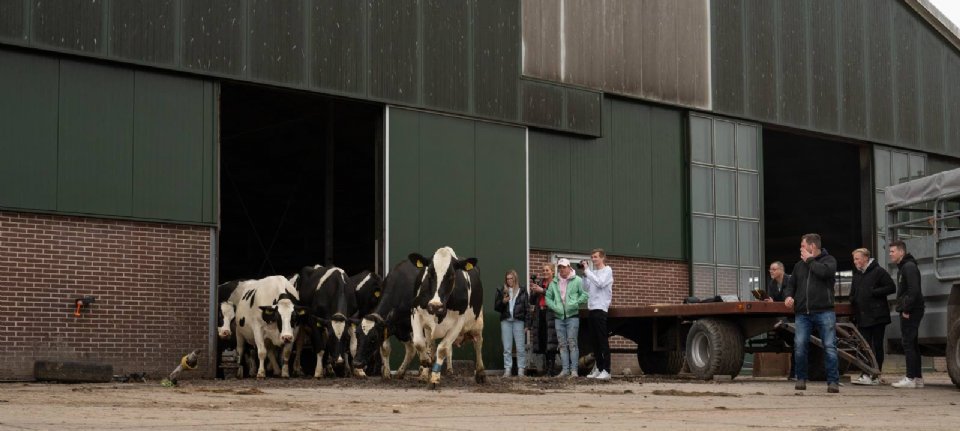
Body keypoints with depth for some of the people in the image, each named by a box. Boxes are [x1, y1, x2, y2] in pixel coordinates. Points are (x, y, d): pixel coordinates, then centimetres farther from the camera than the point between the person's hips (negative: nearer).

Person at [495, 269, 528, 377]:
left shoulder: (522, 291, 5)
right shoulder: (501, 291, 9)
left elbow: (527, 308, 4)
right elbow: (496, 307, 9)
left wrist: (527, 324, -2)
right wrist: (503, 301, -12)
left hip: (518, 321, -2)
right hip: (505, 321, 2)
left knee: (521, 348, -2)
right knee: (507, 348, 2)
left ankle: (521, 370, 1)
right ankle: (507, 370, 5)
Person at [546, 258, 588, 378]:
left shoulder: (577, 280, 0)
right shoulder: (554, 282, 12)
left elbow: (584, 294, -5)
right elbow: (548, 297, 14)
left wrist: (575, 303, -15)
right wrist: (554, 306, -3)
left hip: (572, 315, -5)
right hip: (559, 317, 5)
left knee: (572, 343, -7)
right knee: (562, 344, 5)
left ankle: (574, 370, -7)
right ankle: (565, 369, 8)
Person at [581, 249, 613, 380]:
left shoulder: (607, 271, -2)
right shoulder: (593, 272, 16)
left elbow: (600, 283, -17)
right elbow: (586, 288, 12)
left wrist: (587, 270, -14)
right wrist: (584, 274, 2)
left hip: (601, 308, -7)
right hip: (592, 309, 7)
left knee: (603, 340, -9)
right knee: (596, 340, 9)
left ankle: (606, 370, -10)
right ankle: (599, 368, 14)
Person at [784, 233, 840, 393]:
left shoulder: (828, 260, 5)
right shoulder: (799, 265, 20)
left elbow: (824, 272, -16)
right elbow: (791, 283, 26)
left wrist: (810, 260, -3)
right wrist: (788, 295, 5)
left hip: (824, 312, -4)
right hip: (802, 313, 4)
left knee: (829, 347, -6)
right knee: (799, 346, -5)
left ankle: (833, 381, -1)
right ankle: (801, 379, 9)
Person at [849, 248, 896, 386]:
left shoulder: (878, 271, -5)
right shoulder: (857, 275, 17)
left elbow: (891, 287, -11)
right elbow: (853, 293, 27)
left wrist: (874, 292, -16)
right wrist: (852, 300, 5)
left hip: (877, 317, -6)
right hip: (862, 317, 6)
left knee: (877, 346, 1)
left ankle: (876, 375, 5)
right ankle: (866, 375, 0)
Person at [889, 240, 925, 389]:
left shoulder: (909, 267, -14)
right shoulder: (902, 267, 19)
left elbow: (914, 291, -22)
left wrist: (906, 309, -21)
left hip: (911, 312, -11)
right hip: (907, 311, 11)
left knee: (908, 344, -11)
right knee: (912, 344, 12)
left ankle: (911, 379, -11)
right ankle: (917, 378, 16)